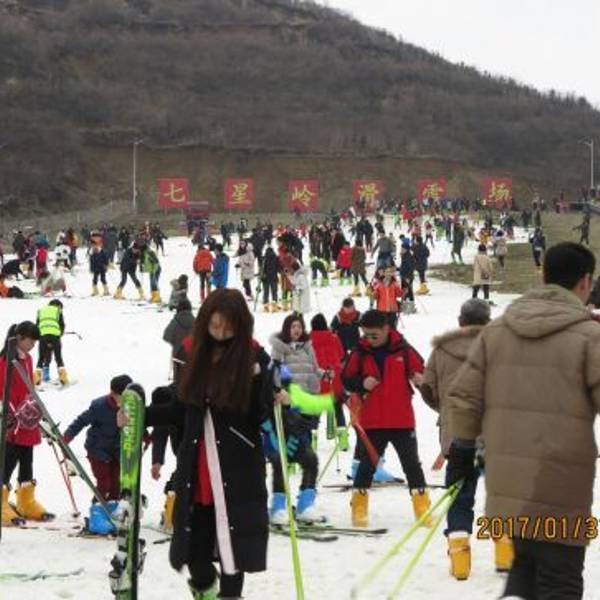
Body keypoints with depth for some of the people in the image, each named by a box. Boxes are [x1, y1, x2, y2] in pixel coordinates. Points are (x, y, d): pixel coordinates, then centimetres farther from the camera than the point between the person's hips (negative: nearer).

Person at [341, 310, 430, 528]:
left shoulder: (403, 349, -4)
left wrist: (419, 378, -16)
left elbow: (419, 370, 6)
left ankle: (422, 508, 17)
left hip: (402, 420, 0)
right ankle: (359, 508, 19)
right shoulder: (360, 353, -1)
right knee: (367, 464, 7)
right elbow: (346, 380, 4)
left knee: (412, 463, 8)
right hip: (372, 421, 0)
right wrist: (362, 384, -15)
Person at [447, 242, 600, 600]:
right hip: (559, 487, -5)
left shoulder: (497, 329, 7)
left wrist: (462, 449, 19)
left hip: (506, 479, 6)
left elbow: (464, 396, 8)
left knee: (527, 561, 25)